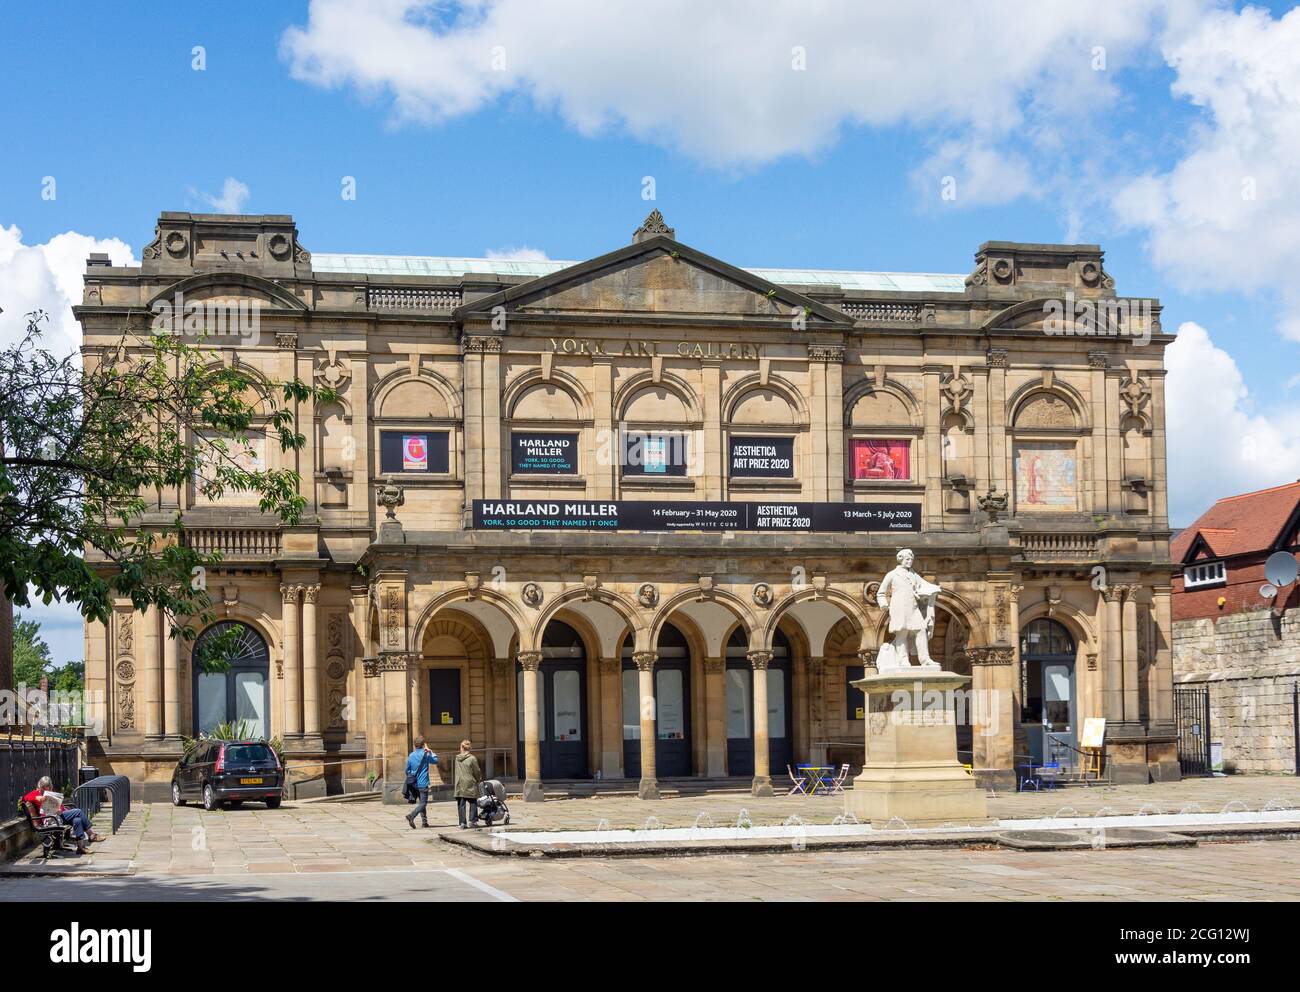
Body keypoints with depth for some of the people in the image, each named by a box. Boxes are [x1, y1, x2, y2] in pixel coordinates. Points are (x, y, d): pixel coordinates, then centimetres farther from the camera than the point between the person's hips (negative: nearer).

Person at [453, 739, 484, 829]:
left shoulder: (457, 758, 4)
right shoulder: (472, 758, -9)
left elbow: (457, 772, 11)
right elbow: (477, 772, -5)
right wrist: (479, 779, 14)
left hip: (459, 784, 3)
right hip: (470, 784, -3)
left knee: (461, 804, 5)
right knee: (473, 803, 10)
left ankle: (462, 822, 2)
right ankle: (473, 820, 5)